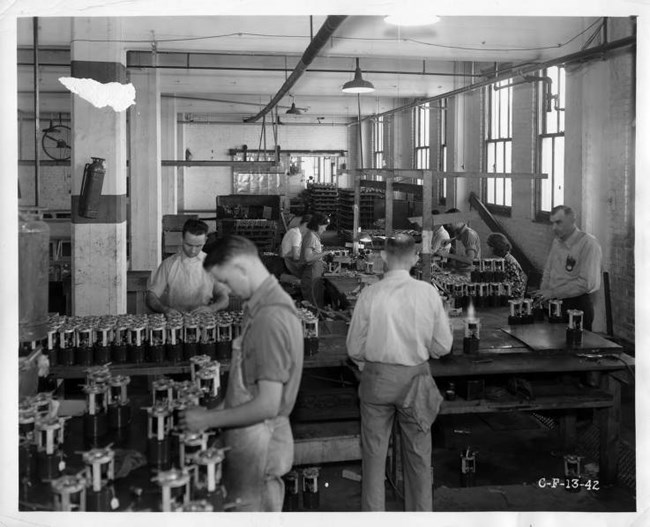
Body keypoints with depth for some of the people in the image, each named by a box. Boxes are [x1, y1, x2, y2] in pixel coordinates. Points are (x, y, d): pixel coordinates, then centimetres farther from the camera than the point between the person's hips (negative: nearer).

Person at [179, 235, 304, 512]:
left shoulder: (270, 318, -25)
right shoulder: (265, 304, 7)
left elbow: (267, 405, -25)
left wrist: (209, 420, -14)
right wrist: (220, 409, 10)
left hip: (259, 445, -9)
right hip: (253, 438, 9)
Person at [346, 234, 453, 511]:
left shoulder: (370, 294, -12)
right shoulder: (428, 293, -11)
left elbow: (354, 349, -6)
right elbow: (443, 345, -5)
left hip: (377, 377, 0)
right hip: (416, 377, 1)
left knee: (374, 453, 13)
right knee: (418, 455, 15)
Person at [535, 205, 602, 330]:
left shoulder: (589, 243, -16)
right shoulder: (556, 242, 9)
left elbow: (586, 283, -22)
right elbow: (548, 272, 17)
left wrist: (553, 293, -20)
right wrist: (542, 295, 1)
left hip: (578, 305, -7)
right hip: (555, 302, 7)